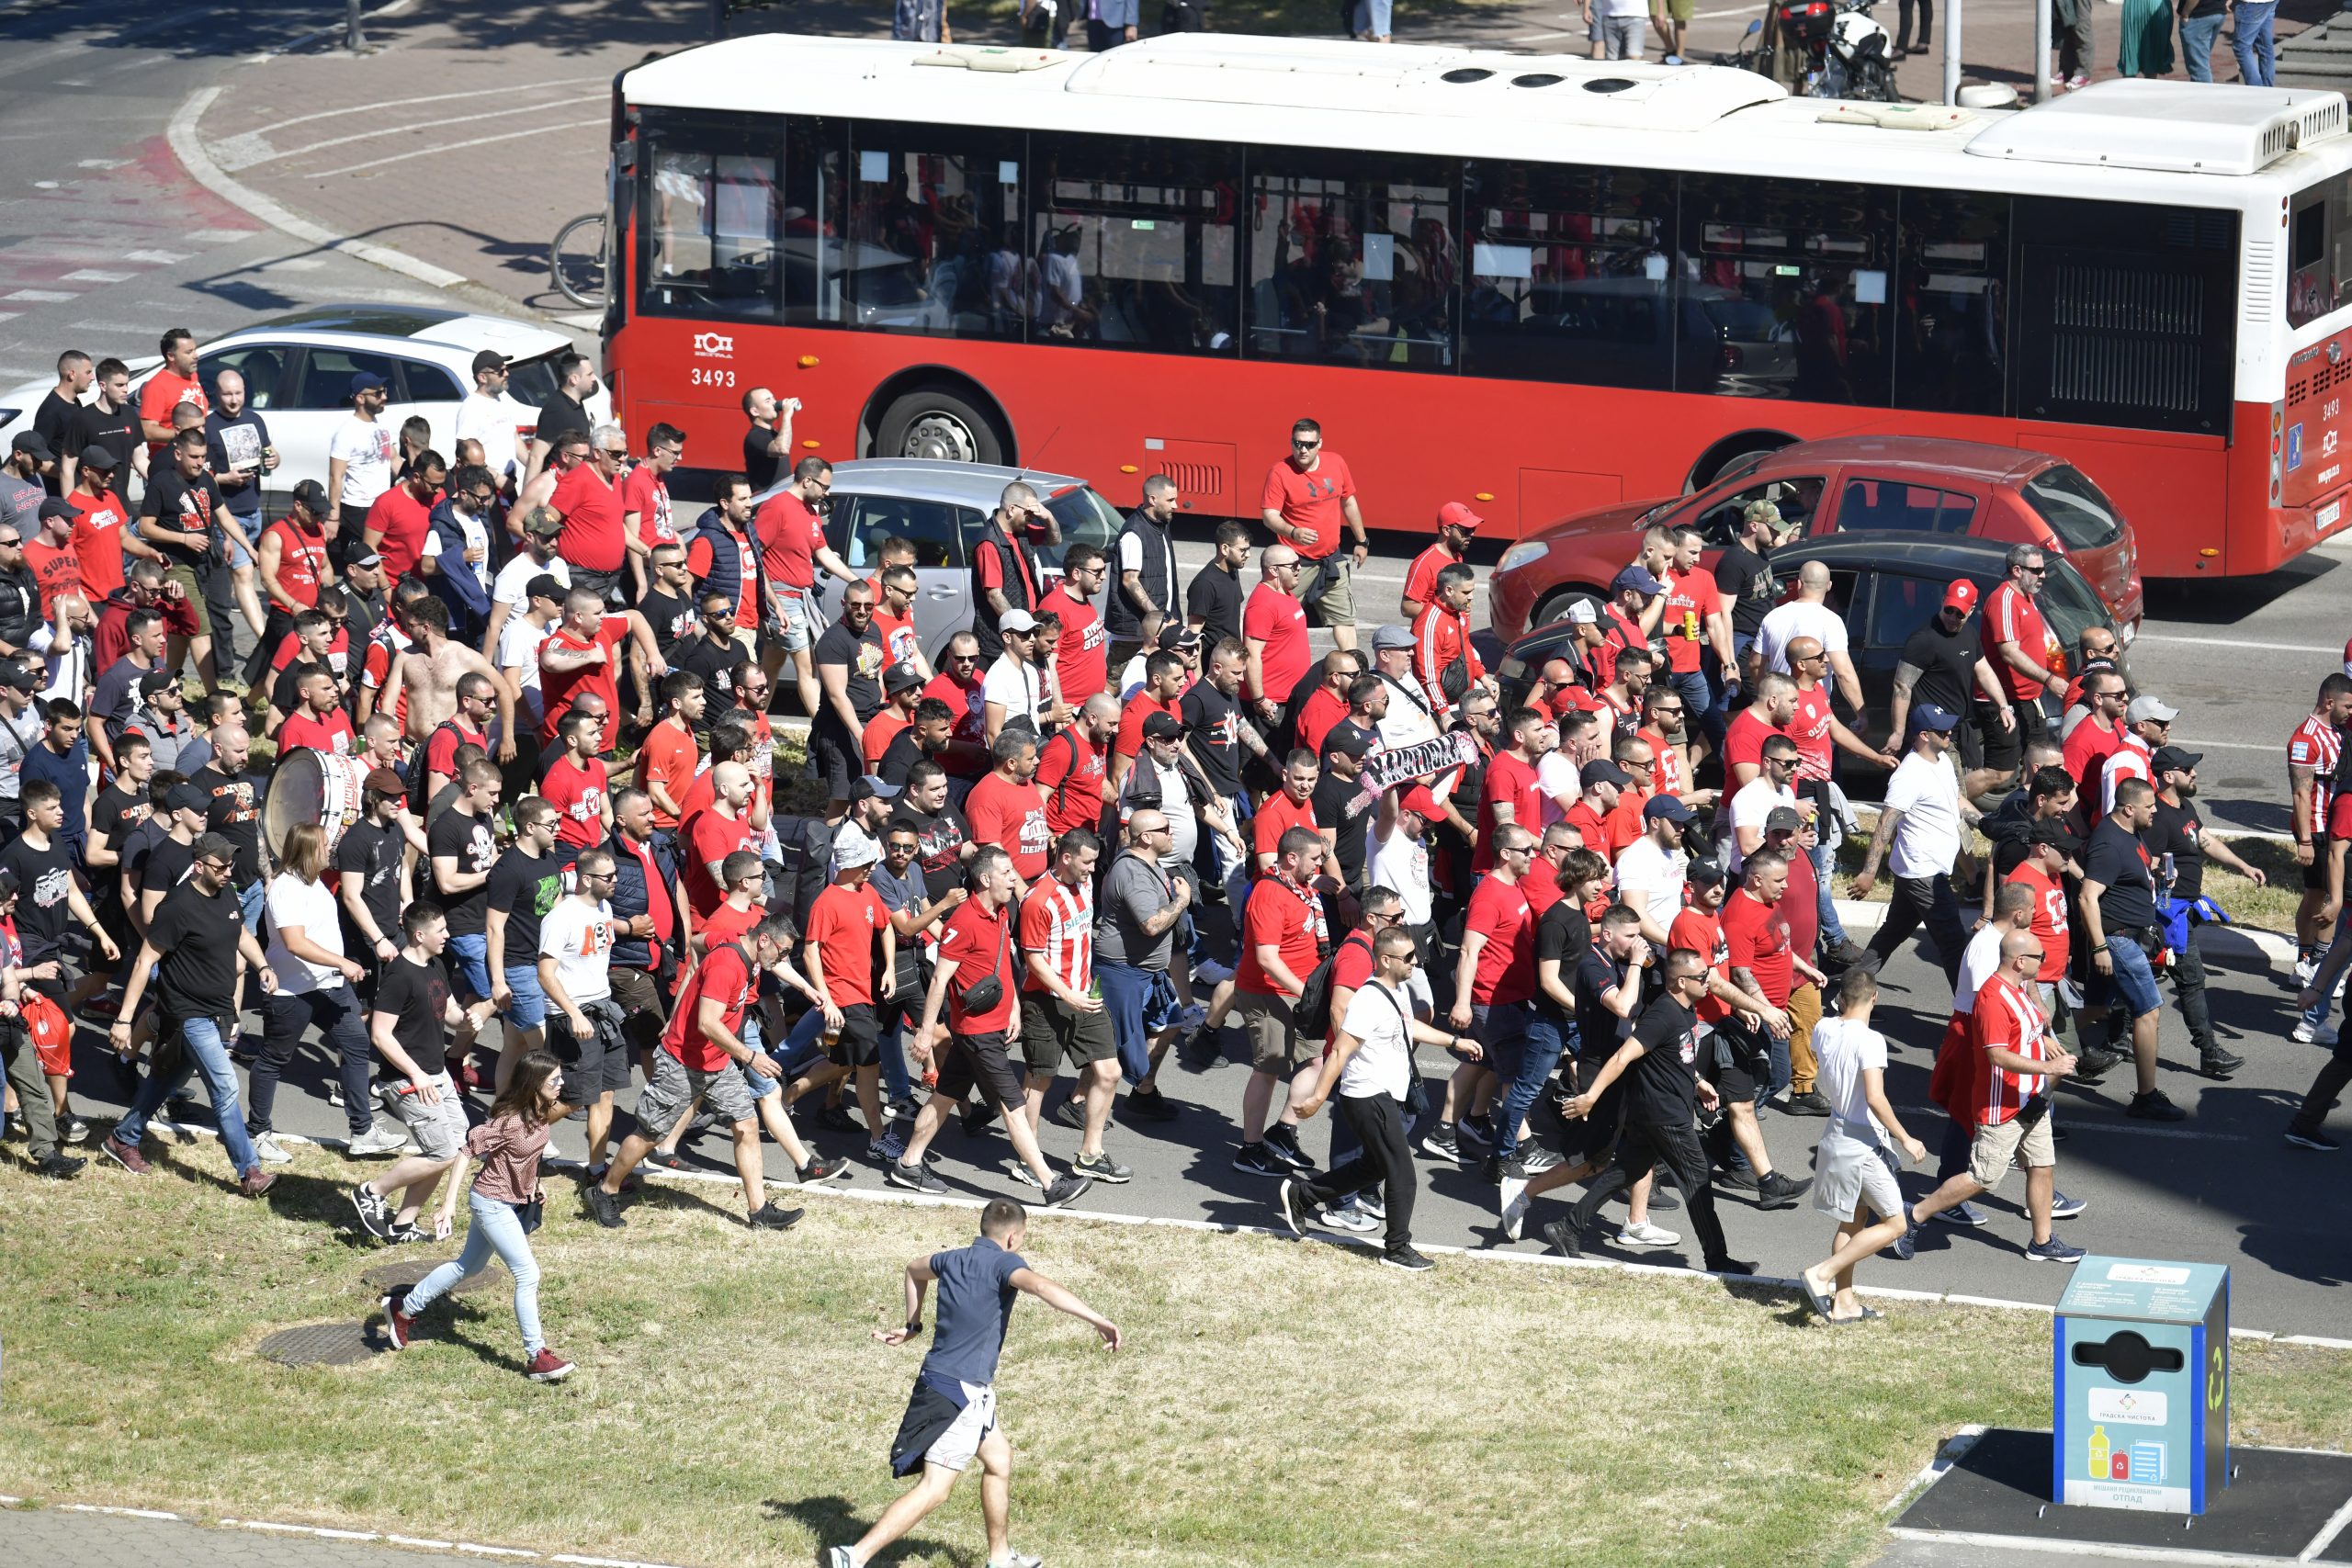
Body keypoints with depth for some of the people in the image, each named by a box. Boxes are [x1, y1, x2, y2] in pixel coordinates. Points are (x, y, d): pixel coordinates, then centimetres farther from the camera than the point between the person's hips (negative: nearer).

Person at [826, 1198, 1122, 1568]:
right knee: (934, 1489, -12)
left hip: (937, 1376, 10)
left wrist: (912, 1325, 42)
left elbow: (915, 1270, 33)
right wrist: (1098, 1320, -38)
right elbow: (1040, 1286, -33)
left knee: (999, 1458, 26)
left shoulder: (954, 1260, 11)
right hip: (961, 1391, -10)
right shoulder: (1003, 1263, -13)